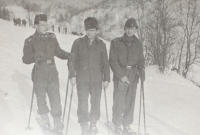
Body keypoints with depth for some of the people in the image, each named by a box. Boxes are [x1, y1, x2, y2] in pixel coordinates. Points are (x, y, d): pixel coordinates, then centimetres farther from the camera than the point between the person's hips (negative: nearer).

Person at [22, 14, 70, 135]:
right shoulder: (30, 41, -3)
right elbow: (25, 59, -6)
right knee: (41, 98, 11)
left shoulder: (52, 37, 7)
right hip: (39, 75, -2)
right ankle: (44, 118, 37)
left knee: (56, 99, -2)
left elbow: (58, 51, 16)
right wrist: (35, 57, -25)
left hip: (52, 74, 2)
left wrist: (68, 56, -1)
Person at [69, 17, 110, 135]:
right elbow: (72, 60, 3)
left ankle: (93, 125, 25)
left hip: (97, 79, 1)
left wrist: (106, 79, 7)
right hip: (82, 79, -1)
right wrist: (72, 75, -4)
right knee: (83, 103, 1)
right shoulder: (78, 43, 3)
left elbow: (105, 63, 9)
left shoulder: (101, 44, 6)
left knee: (96, 103, 5)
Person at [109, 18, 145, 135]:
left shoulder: (138, 45, 10)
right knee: (119, 103, -3)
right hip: (120, 78, -3)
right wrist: (121, 75, -11)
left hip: (133, 78, 3)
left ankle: (127, 125, 20)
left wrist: (141, 71, -5)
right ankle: (117, 125, 12)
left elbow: (141, 61, 14)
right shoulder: (116, 42, -1)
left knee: (130, 103, 7)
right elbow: (113, 61, -4)